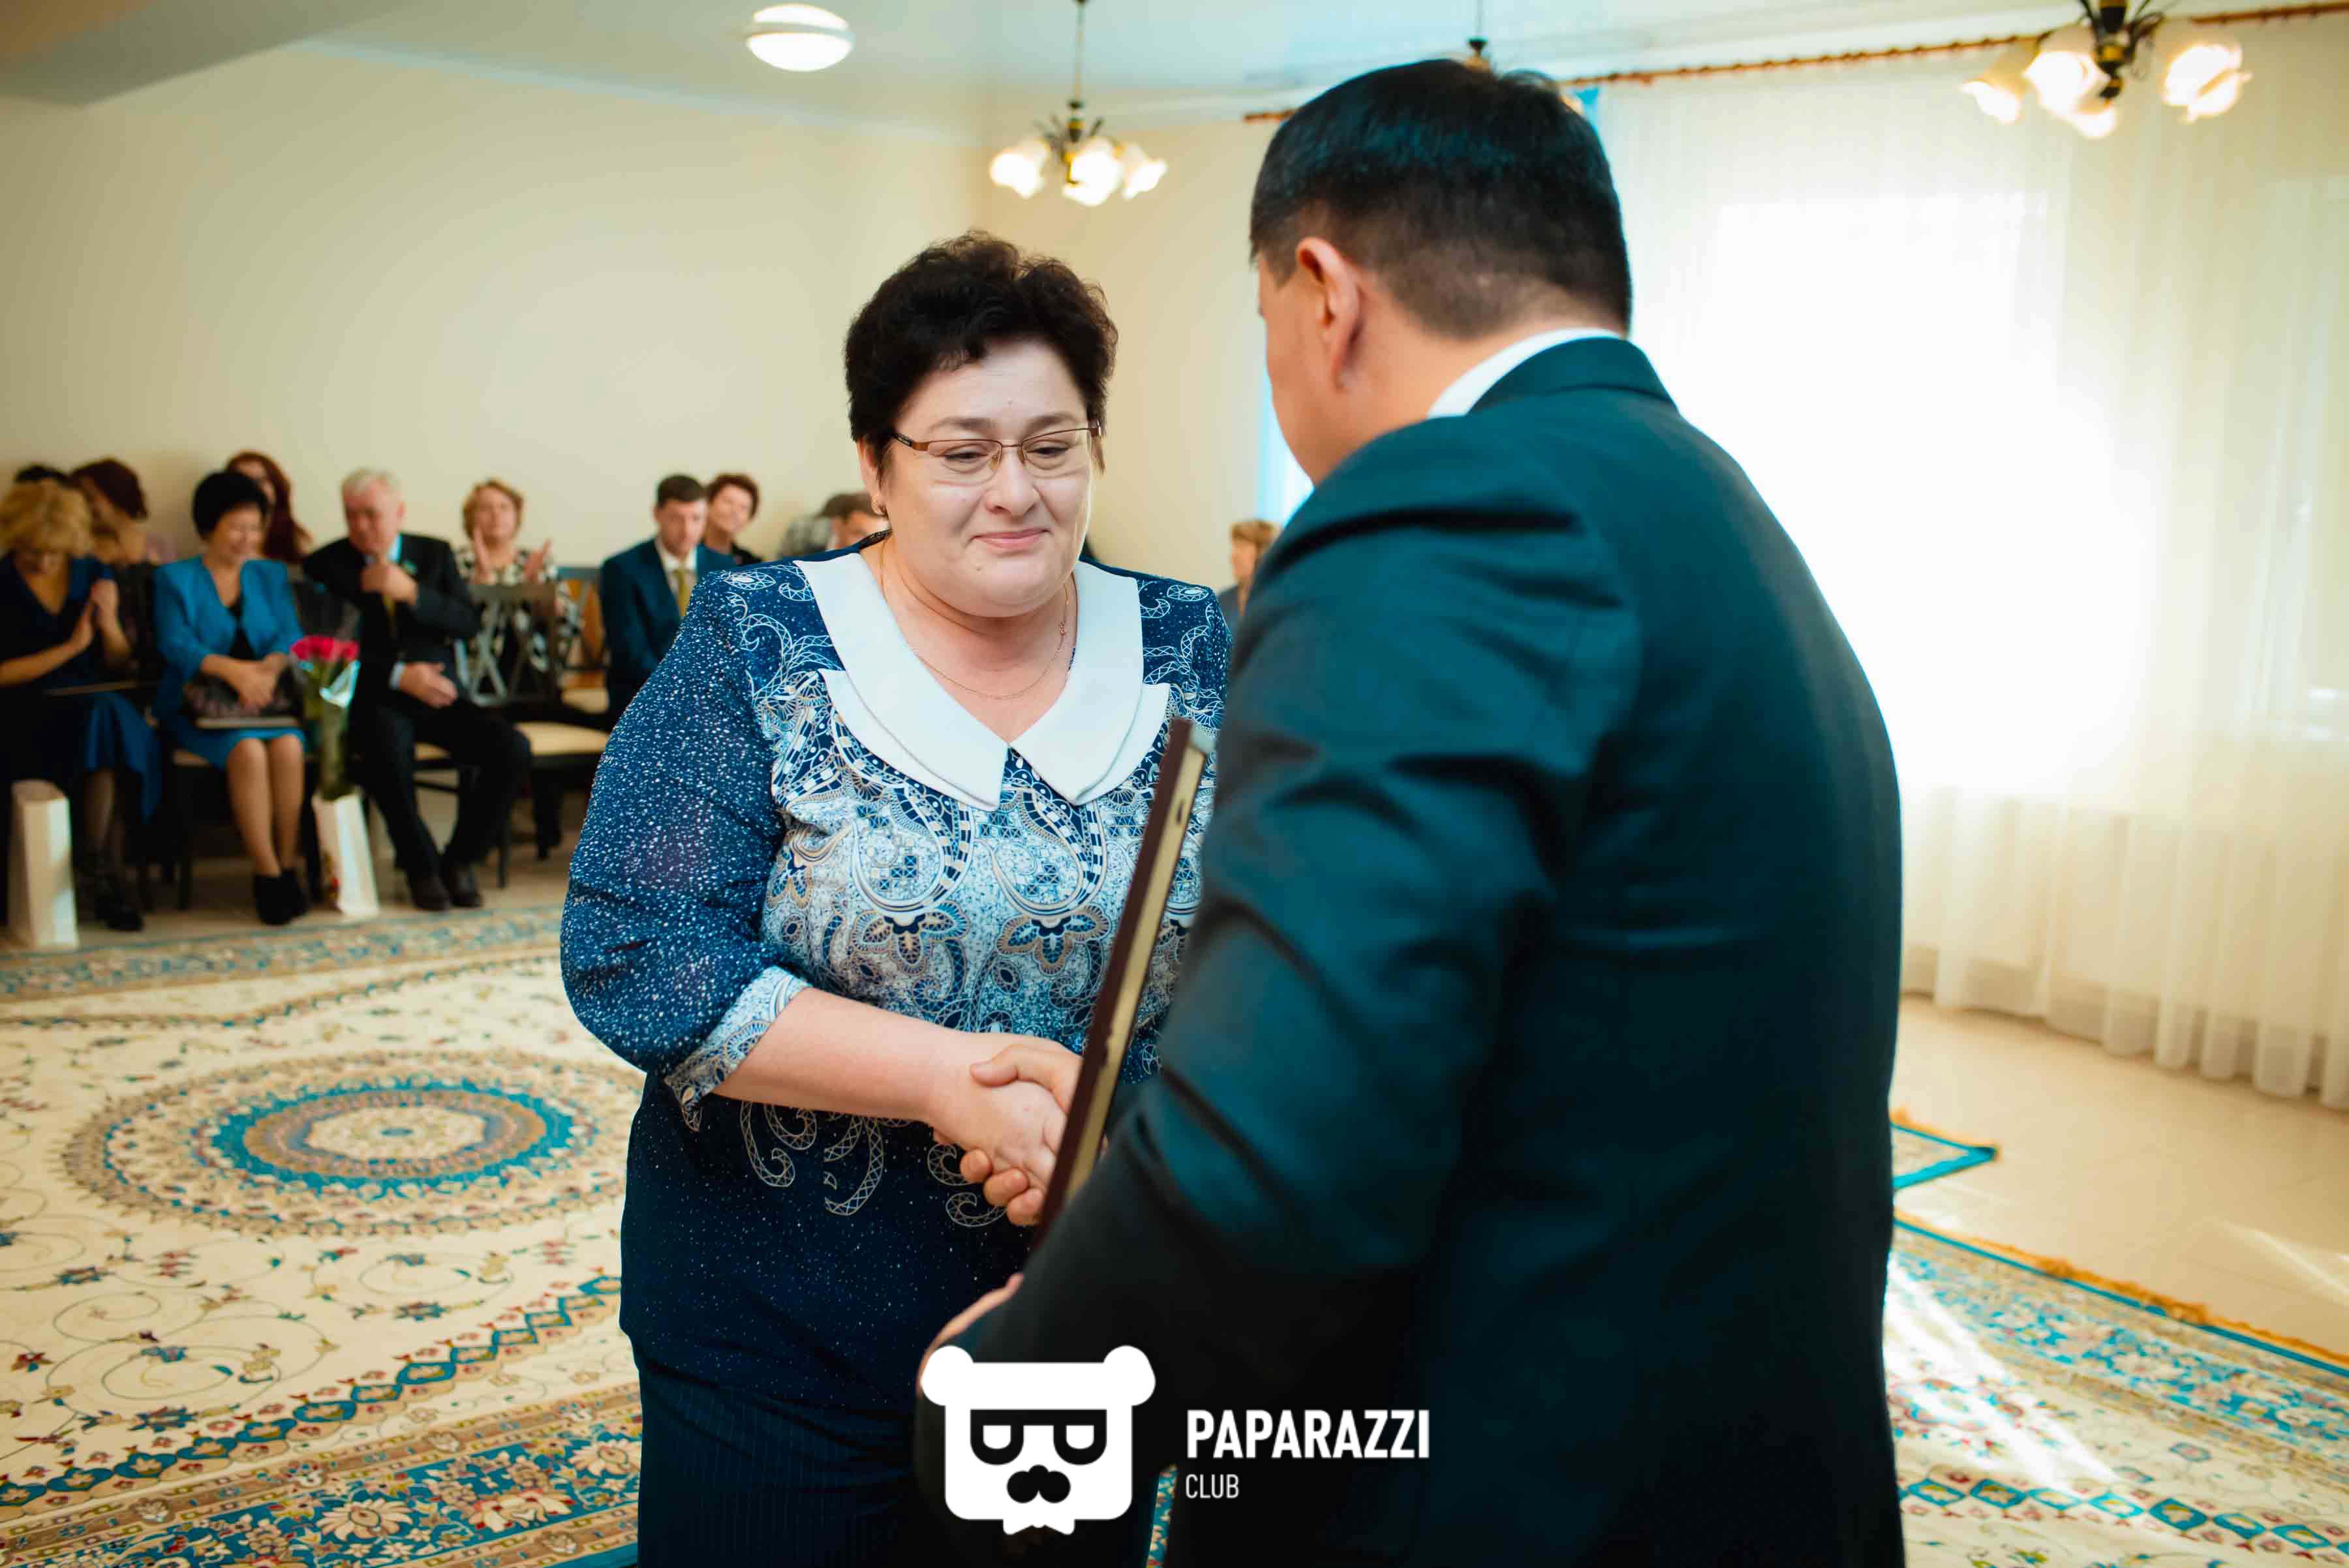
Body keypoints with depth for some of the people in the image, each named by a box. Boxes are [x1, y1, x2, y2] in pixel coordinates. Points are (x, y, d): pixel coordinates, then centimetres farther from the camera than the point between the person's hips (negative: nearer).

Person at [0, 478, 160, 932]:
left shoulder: (94, 575, 10)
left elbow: (120, 669, 14)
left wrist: (110, 624, -6)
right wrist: (70, 647, -10)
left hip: (95, 705, 3)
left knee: (121, 726, -32)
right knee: (107, 724, -33)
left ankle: (97, 869, -24)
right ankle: (108, 875, -26)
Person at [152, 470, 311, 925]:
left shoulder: (272, 575, 16)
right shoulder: (175, 579, 6)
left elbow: (290, 636, 1)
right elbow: (176, 644, -11)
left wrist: (269, 668, -23)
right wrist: (234, 670, -29)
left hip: (263, 701, 2)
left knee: (288, 746, -31)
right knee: (248, 751, -33)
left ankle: (288, 868, -21)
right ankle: (268, 875, -24)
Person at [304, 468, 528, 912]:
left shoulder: (435, 554, 11)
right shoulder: (325, 565, 4)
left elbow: (469, 623, 1)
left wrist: (411, 592, -15)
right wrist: (398, 675, -15)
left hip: (438, 694, 3)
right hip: (375, 697, -3)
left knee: (512, 749, -23)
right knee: (386, 755, -38)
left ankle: (460, 859, -4)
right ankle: (421, 866, -14)